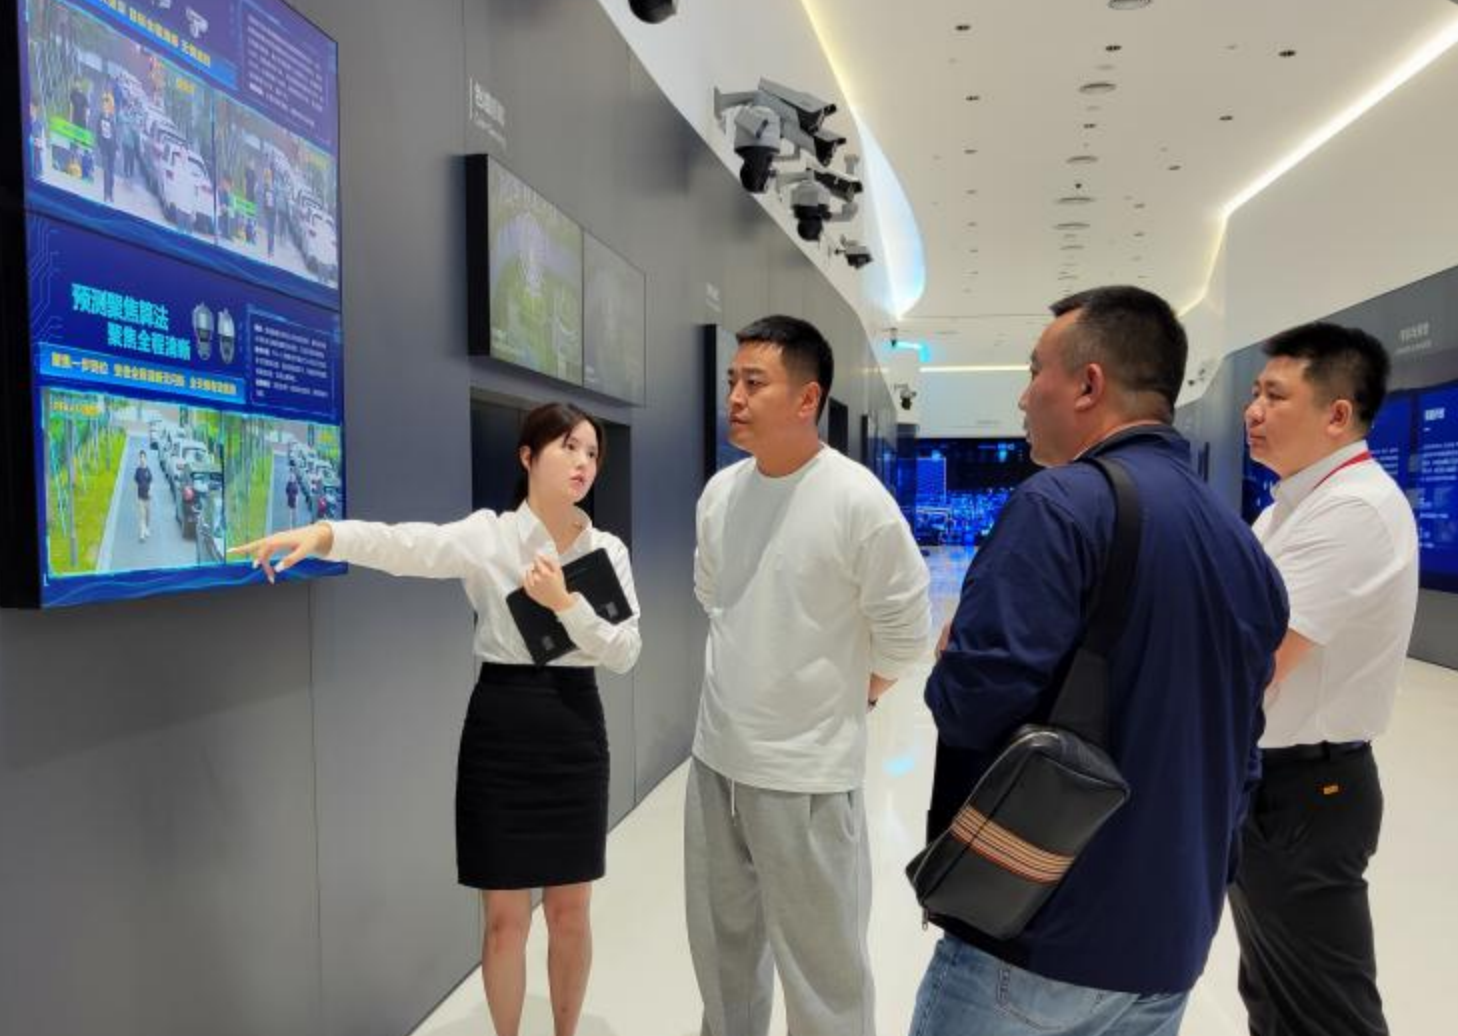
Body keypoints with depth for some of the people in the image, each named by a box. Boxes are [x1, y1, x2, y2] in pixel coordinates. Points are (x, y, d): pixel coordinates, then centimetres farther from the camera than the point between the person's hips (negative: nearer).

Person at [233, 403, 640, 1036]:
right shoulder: (487, 536, -6)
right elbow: (405, 545, -25)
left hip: (575, 733, 2)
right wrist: (324, 533, -42)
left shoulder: (607, 550, 3)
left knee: (569, 913, 13)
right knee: (505, 919, 8)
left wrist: (565, 605, -17)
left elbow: (625, 653, -3)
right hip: (500, 730, -2)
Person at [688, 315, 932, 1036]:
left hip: (807, 772, -6)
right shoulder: (719, 492, 1)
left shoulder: (858, 501, -18)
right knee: (722, 946, 22)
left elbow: (905, 635, -9)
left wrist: (844, 699, 5)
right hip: (715, 757, 6)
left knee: (822, 967, 8)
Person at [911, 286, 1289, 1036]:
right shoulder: (1243, 546, 7)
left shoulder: (1062, 503, -18)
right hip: (1170, 941, 7)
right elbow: (1238, 751, 14)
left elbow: (971, 701, -24)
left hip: (1038, 930, -7)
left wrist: (950, 660, -3)